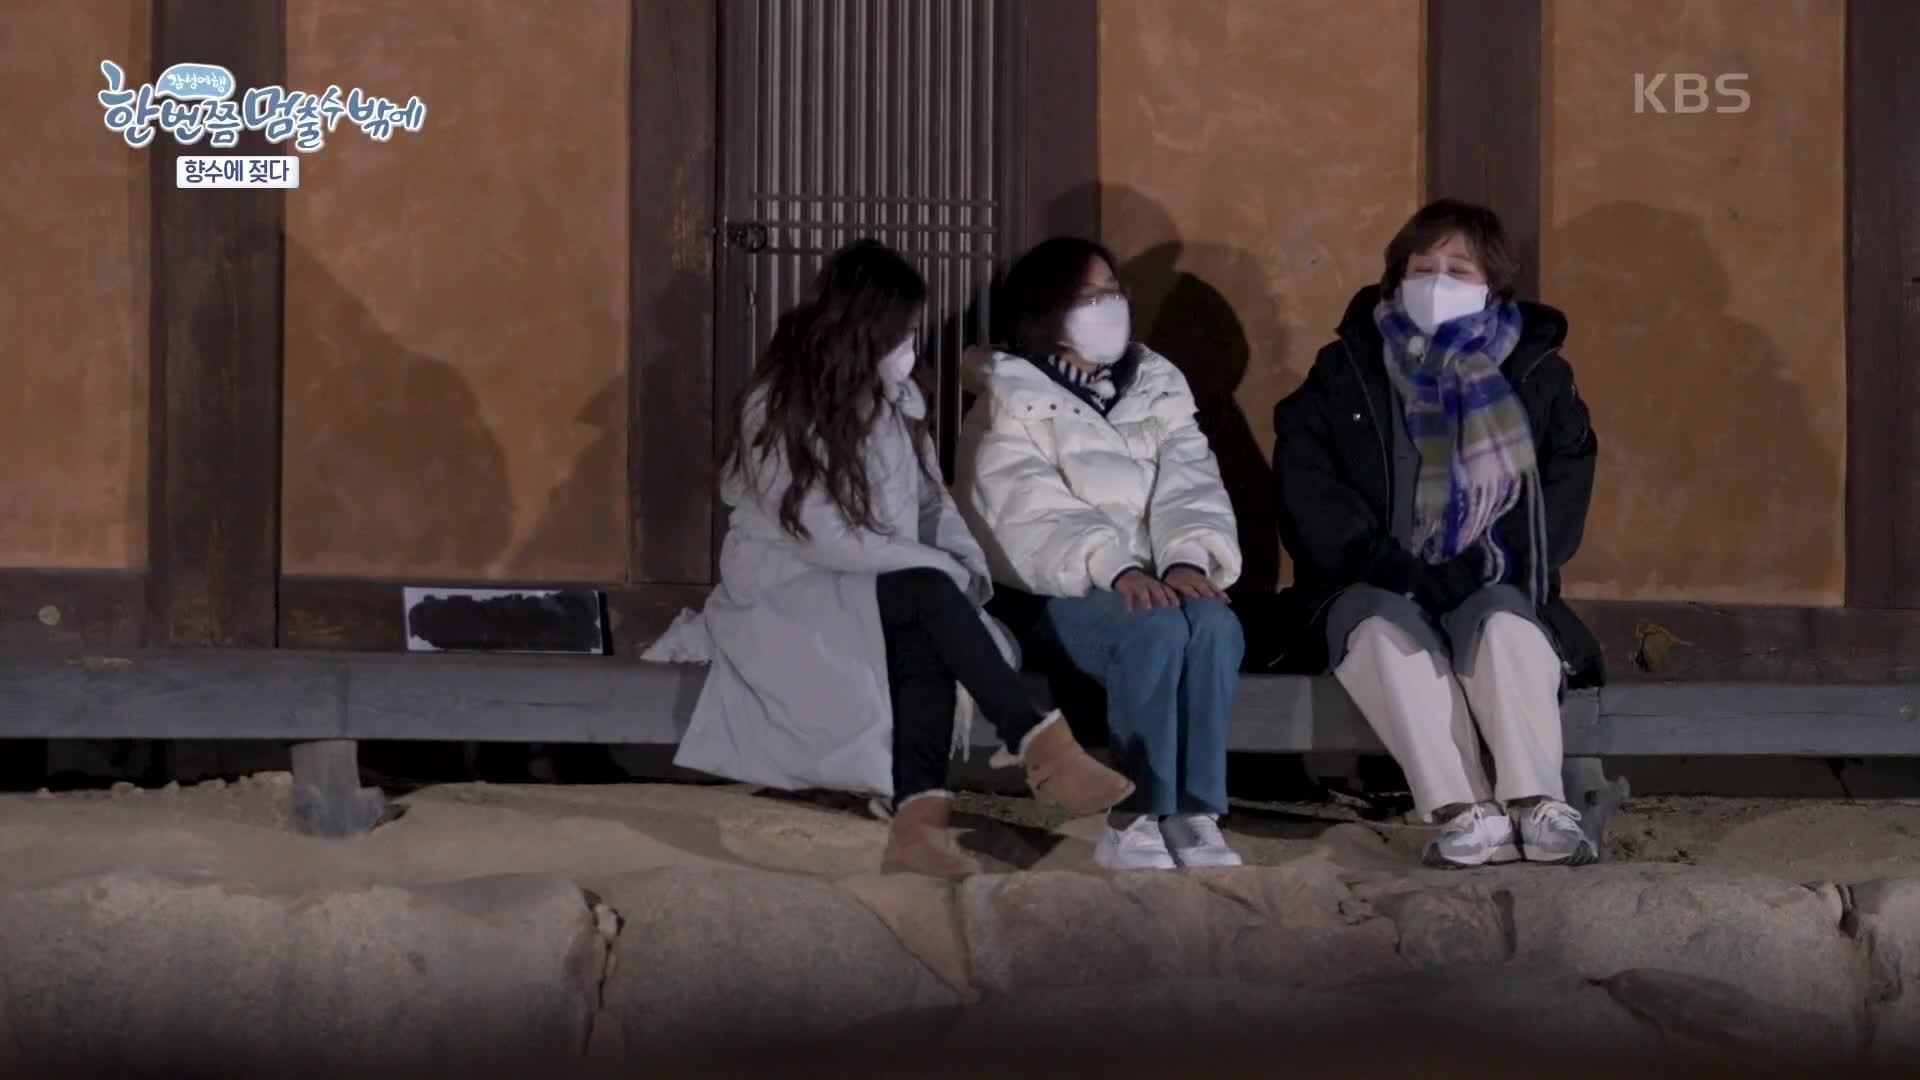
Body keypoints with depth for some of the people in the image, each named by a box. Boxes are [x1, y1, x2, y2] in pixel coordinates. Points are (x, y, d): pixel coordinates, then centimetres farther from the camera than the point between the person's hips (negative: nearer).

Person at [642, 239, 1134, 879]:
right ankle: (1045, 751, -35)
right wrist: (941, 570, -21)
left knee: (924, 641, -32)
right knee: (928, 594, -32)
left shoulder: (896, 397, 6)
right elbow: (821, 535, -19)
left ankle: (920, 820, -48)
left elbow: (931, 500, 10)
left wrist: (968, 566, -11)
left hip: (887, 589, 5)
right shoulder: (780, 406, -12)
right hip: (788, 591, -5)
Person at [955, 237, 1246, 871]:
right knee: (1157, 632, -34)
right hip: (1052, 592, -4)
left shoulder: (1159, 389, 17)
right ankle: (1134, 821, -32)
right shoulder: (1010, 403, 3)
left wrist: (1188, 558, -21)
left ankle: (1195, 814, -29)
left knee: (1215, 625, -30)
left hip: (1156, 582, 4)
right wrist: (1115, 567, -30)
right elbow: (1032, 514, -13)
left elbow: (1191, 486, 2)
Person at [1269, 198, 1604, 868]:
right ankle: (1465, 814, -47)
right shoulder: (1346, 373, 8)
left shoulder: (1535, 373, 9)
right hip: (1376, 589, 0)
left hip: (1492, 590, 0)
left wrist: (1493, 568, -15)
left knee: (1505, 625, -34)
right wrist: (1392, 567, -16)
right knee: (1386, 632, -35)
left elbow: (1566, 486, 0)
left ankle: (1539, 806, -48)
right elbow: (1306, 488, -3)